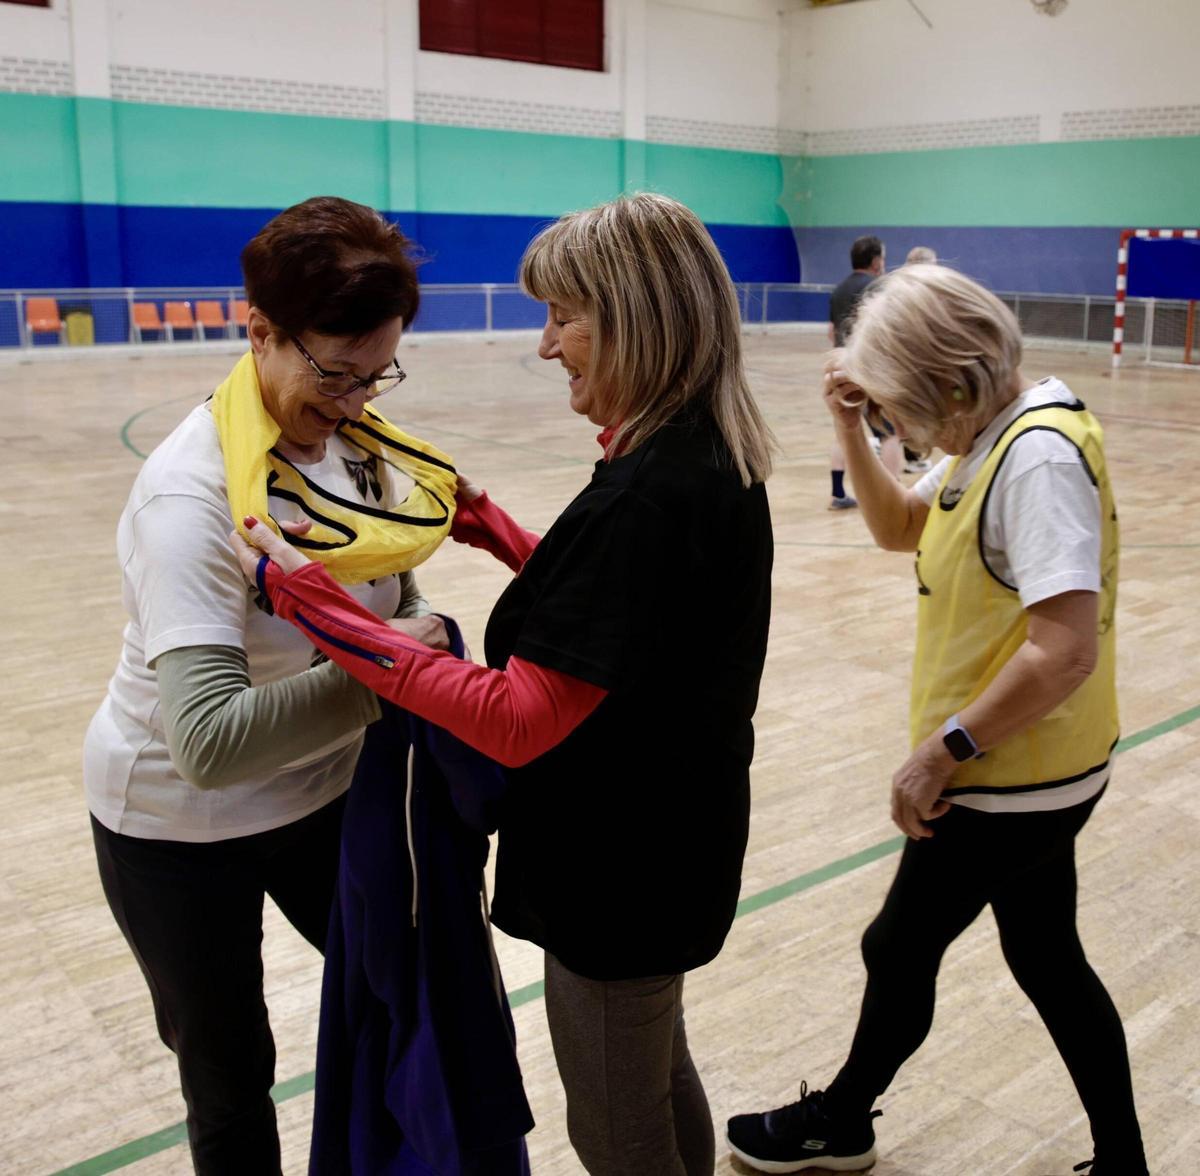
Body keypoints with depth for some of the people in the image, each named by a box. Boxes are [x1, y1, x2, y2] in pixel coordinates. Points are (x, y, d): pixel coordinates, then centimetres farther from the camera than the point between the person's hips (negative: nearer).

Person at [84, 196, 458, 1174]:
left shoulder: (349, 438, -9)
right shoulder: (191, 496, -30)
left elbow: (393, 590, 5)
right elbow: (211, 743, -39)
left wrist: (425, 639, -16)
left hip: (321, 792, 7)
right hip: (180, 826, -6)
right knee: (231, 1081, 13)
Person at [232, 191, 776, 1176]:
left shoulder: (645, 495, -30)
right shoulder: (717, 461, 0)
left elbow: (518, 722, -30)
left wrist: (317, 607, -28)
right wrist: (493, 529, 9)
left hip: (620, 868, -9)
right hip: (678, 844, 9)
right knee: (659, 1075, 30)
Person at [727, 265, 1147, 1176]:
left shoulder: (1038, 457, -26)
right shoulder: (991, 436, 3)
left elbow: (1067, 650, -32)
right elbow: (897, 528, 16)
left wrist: (942, 751, -23)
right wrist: (852, 428, 0)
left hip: (1012, 782, -9)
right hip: (1030, 772, 9)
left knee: (899, 951, 12)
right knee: (1047, 961, 21)